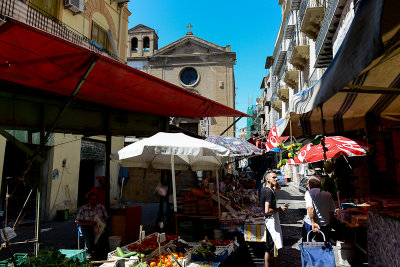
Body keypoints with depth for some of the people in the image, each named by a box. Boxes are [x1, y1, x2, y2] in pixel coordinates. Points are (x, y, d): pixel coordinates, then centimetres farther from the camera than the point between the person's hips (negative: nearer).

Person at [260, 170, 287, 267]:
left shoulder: (265, 189, 9)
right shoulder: (269, 191, -20)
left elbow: (278, 187, 29)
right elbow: (267, 210, -27)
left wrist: (275, 182, 9)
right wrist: (279, 209, -14)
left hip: (270, 219, 10)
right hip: (271, 219, -10)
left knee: (269, 245, 18)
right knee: (270, 246, -4)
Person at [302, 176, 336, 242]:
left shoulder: (309, 192, -6)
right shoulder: (328, 194, 7)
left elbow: (310, 208, -21)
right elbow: (332, 211, 10)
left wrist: (313, 222, -23)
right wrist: (329, 223, 19)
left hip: (310, 224, -4)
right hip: (325, 225, 4)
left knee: (306, 243, 14)